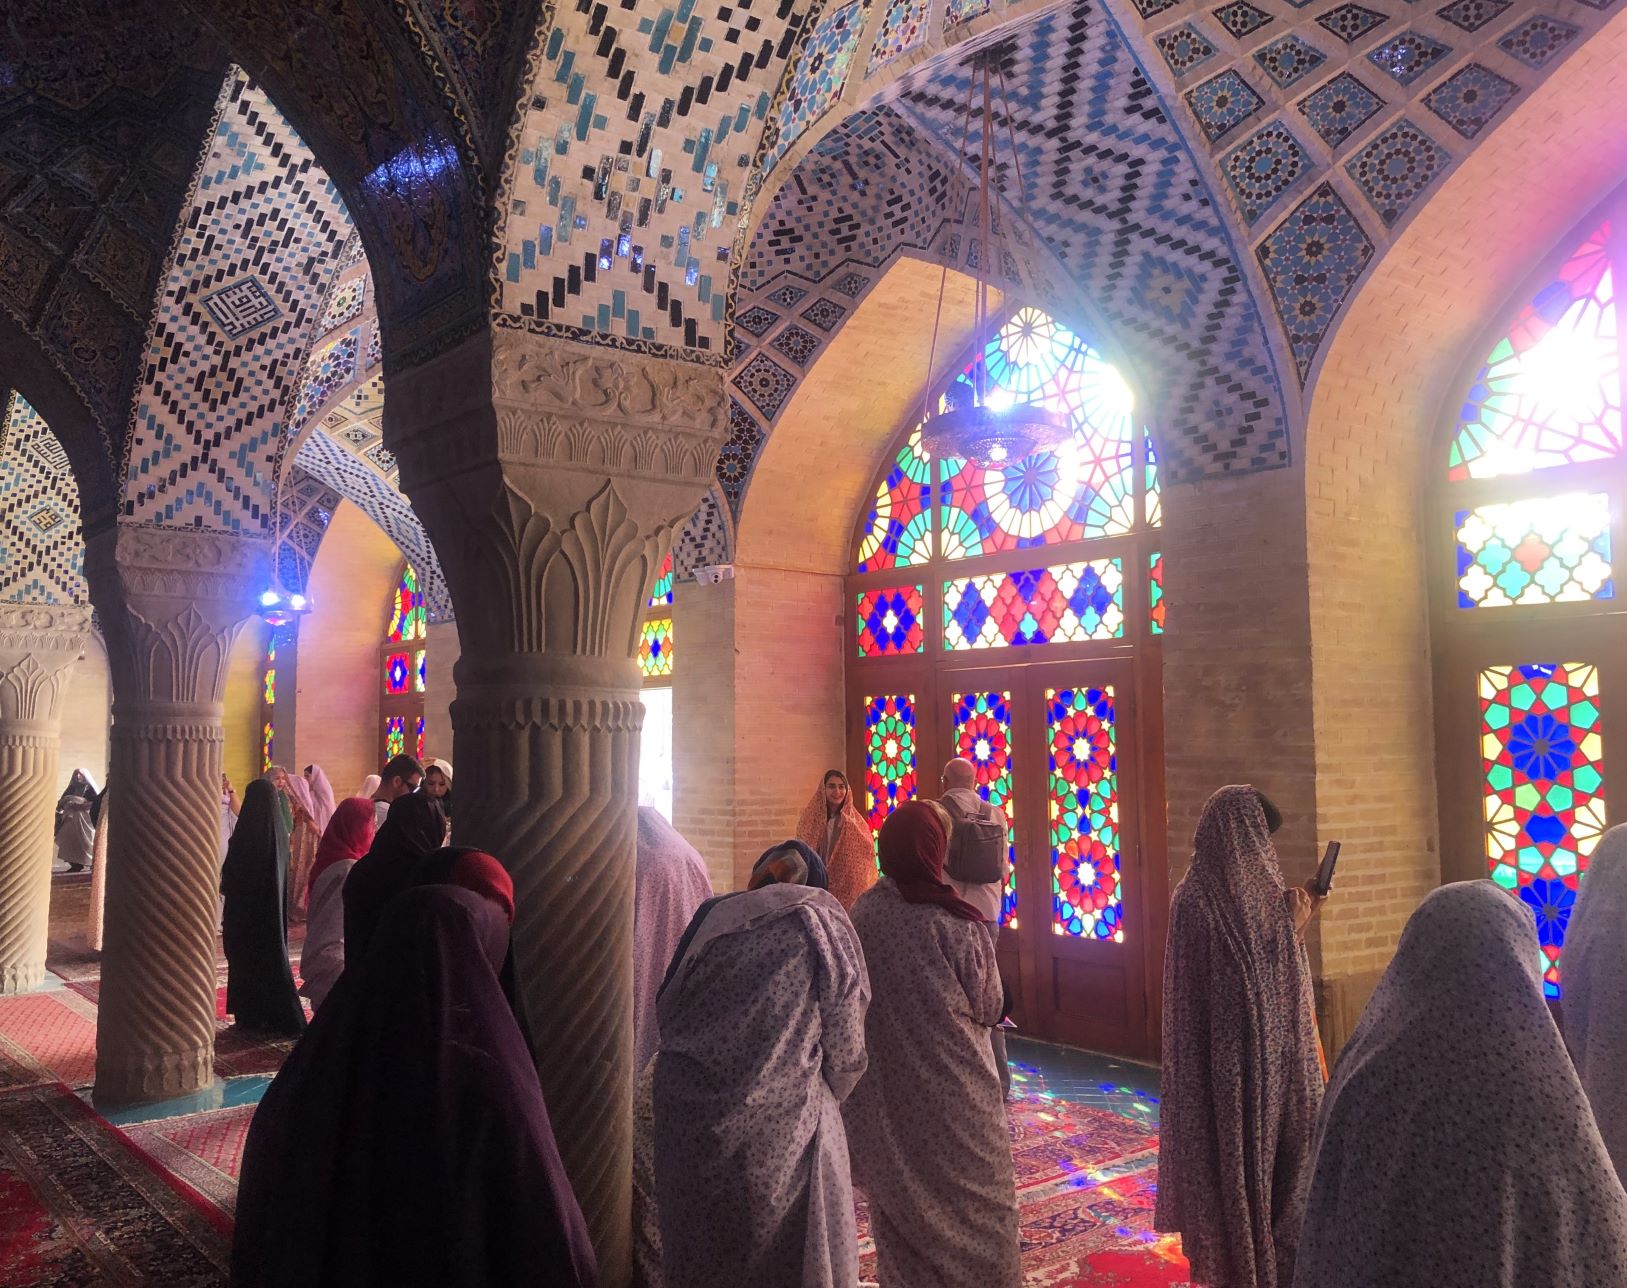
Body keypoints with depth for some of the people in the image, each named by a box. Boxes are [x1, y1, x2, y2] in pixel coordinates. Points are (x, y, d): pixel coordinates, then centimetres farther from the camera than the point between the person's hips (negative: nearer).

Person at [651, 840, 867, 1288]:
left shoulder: (714, 916, 7)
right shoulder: (825, 924, 1)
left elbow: (666, 1008, 12)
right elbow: (846, 1052, 2)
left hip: (691, 1115, 3)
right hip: (783, 1126, -3)